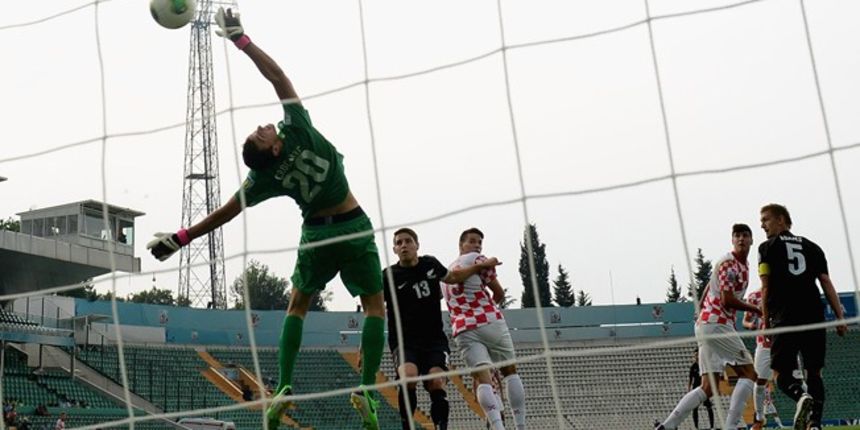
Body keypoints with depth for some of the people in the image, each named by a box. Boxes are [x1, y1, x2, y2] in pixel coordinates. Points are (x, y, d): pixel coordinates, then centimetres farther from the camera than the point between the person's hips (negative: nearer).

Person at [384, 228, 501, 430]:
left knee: (437, 383, -21)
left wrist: (482, 266, 28)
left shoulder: (430, 263, 9)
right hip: (405, 341, -3)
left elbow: (452, 277, 30)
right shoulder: (389, 276, -3)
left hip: (434, 339, 3)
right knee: (409, 376, -31)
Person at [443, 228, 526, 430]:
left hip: (463, 329, 4)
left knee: (482, 378, -9)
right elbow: (499, 293, 4)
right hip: (489, 321, -4)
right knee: (510, 371, 10)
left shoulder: (447, 271, 23)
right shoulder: (477, 259, 1)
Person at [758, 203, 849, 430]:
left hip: (785, 318, -3)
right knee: (814, 373, 9)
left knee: (781, 373, 1)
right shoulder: (812, 247, 19)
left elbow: (766, 288, 1)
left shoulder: (767, 247, 8)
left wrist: (766, 320, 6)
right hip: (814, 316, 3)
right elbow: (827, 284, 11)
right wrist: (840, 317, 9)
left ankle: (802, 396, -31)